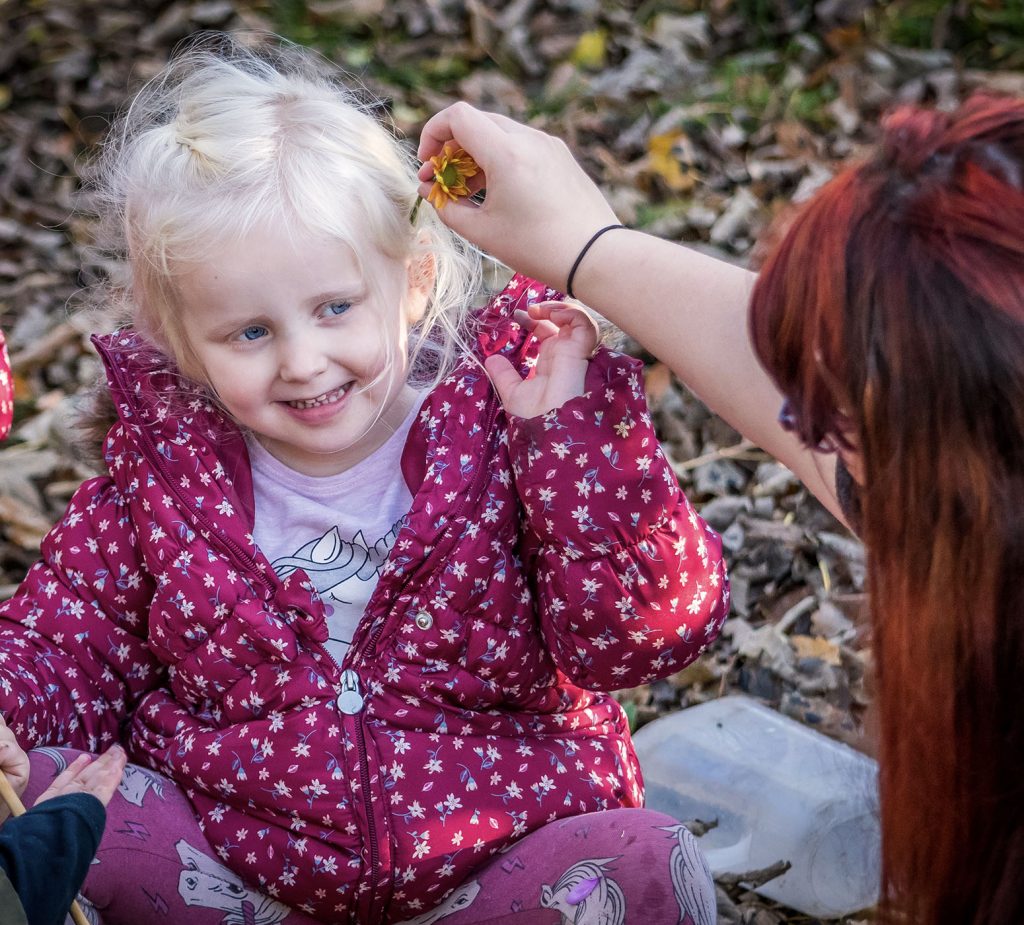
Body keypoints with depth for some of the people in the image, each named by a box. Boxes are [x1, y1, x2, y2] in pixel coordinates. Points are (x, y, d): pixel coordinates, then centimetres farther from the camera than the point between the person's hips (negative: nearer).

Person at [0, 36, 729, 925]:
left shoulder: (498, 424, -11)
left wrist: (577, 436, -24)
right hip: (225, 844, 2)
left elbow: (641, 635, -15)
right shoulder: (165, 463, -3)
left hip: (495, 842, -1)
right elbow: (72, 644, 7)